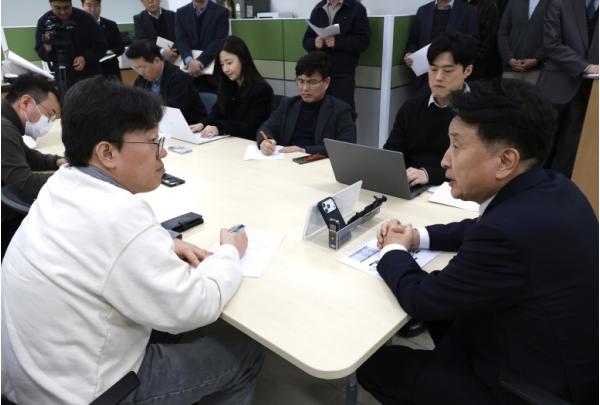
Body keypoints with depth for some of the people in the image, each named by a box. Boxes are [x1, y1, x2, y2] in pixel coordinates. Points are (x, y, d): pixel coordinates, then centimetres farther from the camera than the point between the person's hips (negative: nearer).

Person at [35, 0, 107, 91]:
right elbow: (39, 51, 1)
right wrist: (47, 50, -23)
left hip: (88, 75, -2)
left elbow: (101, 45, -7)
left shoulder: (85, 18, -11)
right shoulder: (44, 22, -3)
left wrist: (86, 58, -23)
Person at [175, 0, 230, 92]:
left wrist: (200, 61, -23)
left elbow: (218, 42, -10)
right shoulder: (181, 12, 10)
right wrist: (190, 60, -23)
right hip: (189, 72, 2)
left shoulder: (221, 12, 0)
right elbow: (181, 40, -3)